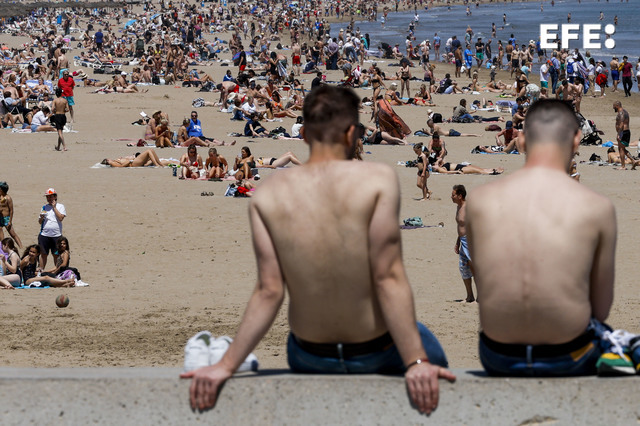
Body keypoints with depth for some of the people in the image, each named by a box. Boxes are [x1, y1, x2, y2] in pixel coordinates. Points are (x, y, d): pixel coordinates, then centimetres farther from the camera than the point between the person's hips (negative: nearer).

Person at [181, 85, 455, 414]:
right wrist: (416, 362, -19)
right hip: (377, 355, -3)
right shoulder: (378, 179, -17)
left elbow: (268, 292, -12)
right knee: (425, 347, 33)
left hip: (310, 359, 3)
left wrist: (225, 366, -8)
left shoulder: (267, 195, -9)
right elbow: (389, 278, -21)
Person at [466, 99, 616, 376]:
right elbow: (601, 309, -2)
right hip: (569, 361, -2)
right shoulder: (598, 208, -11)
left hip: (497, 360, 2)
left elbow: (482, 283, 6)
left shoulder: (478, 200, -6)